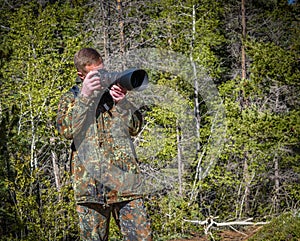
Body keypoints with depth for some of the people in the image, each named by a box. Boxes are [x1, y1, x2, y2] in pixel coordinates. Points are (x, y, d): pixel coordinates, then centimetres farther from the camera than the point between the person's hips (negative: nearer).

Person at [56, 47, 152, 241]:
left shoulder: (115, 89, 15)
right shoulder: (71, 98, 10)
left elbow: (135, 128, 11)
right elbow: (66, 130, -7)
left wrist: (122, 103, -7)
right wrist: (84, 97, -13)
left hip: (125, 180, 1)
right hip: (90, 184, -1)